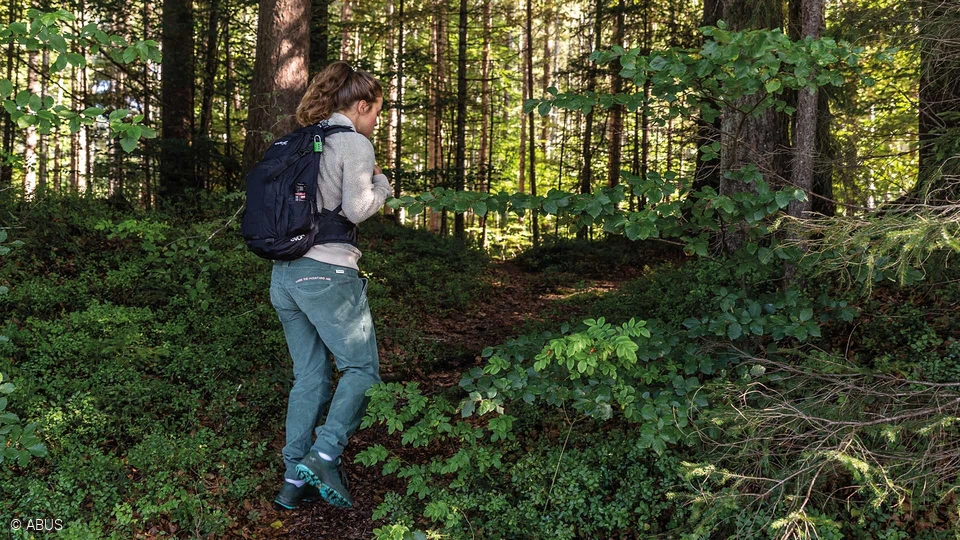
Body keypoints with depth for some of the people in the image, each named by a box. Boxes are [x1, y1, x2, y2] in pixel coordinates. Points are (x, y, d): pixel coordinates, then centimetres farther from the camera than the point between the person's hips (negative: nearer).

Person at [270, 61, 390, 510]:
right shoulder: (355, 144, -6)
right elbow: (357, 209, -13)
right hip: (328, 275, -7)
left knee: (309, 376, 13)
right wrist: (380, 182, 6)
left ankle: (295, 479, 15)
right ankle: (325, 456, -7)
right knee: (362, 367, 6)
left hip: (285, 273, 7)